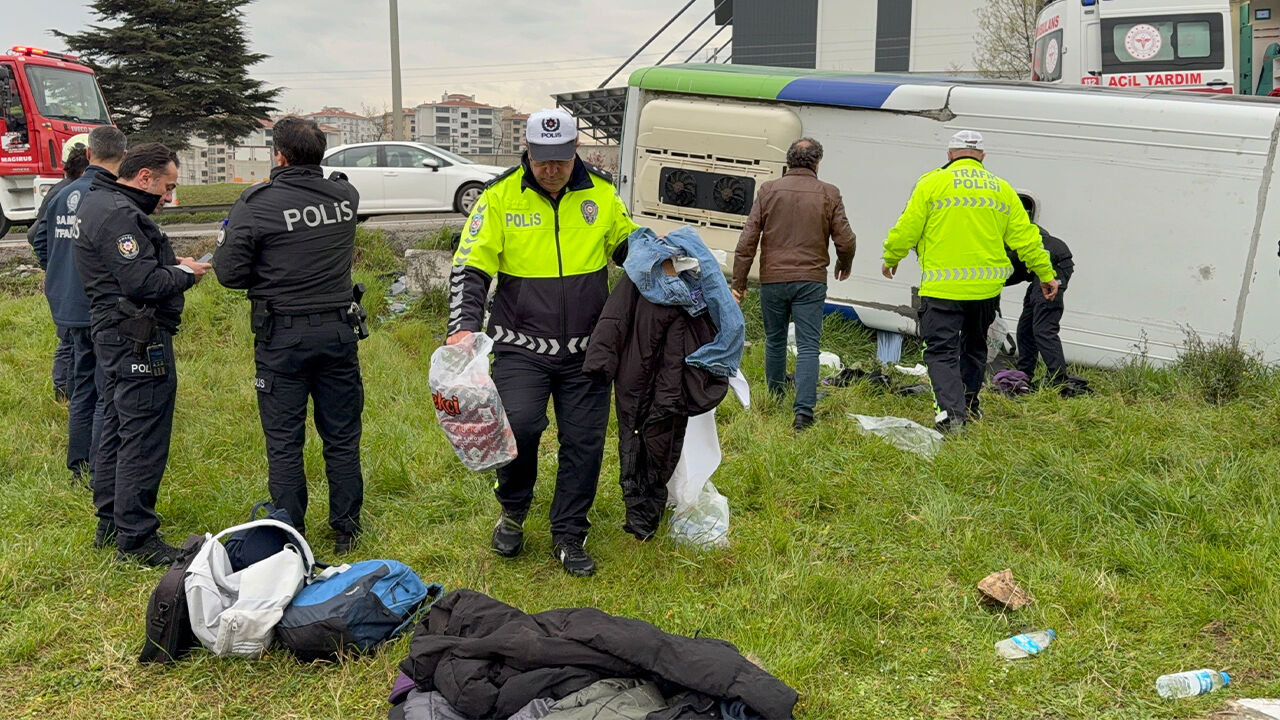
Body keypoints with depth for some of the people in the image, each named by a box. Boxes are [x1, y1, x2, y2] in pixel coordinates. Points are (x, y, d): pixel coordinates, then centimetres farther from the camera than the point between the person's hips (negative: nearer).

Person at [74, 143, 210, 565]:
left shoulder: (100, 204, 17)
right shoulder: (119, 215, -18)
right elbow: (142, 282, -25)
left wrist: (172, 265, 7)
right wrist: (185, 274, -9)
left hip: (115, 335, 12)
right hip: (138, 338, -12)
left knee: (116, 432, 18)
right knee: (143, 441, -7)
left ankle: (110, 525, 29)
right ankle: (136, 539, -1)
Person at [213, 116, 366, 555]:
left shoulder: (257, 204, -12)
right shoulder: (346, 196, -1)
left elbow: (229, 273, -10)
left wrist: (227, 235, 10)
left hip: (282, 335, -3)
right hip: (338, 329, 3)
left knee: (284, 443, 8)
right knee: (342, 437, 12)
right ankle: (346, 532, 21)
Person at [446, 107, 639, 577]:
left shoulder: (601, 192, 3)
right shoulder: (501, 196, -5)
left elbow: (629, 241, 21)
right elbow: (470, 267, -5)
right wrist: (464, 324, -19)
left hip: (586, 348, 3)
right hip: (521, 344, -2)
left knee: (584, 441, 6)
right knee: (518, 423, -20)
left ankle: (568, 536, 24)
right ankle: (512, 511, 11)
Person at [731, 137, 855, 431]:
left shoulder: (768, 190, 1)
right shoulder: (829, 194, -1)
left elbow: (748, 240, -2)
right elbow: (846, 241, 0)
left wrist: (738, 282, 3)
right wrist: (845, 265, 21)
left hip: (772, 280, 2)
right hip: (810, 281, -1)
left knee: (775, 341, 17)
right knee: (808, 346, -1)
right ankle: (804, 411, -9)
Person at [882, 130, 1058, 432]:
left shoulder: (932, 183, -2)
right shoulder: (1001, 189, 11)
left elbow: (907, 228, -2)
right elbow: (1025, 237, 11)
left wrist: (891, 258, 14)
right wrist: (1045, 274, 19)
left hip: (942, 286, -5)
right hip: (987, 286, 5)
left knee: (941, 349, -3)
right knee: (974, 345, 23)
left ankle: (951, 410, -18)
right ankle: (970, 404, 32)